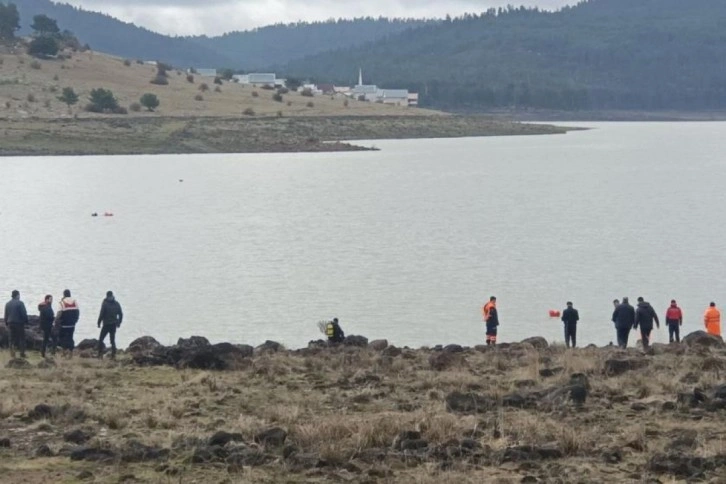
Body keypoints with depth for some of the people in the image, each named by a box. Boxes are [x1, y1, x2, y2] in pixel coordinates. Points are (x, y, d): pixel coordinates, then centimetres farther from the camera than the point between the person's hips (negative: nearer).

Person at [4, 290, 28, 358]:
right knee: (21, 338, 2)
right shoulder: (20, 303, -12)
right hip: (19, 323, -5)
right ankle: (22, 353, 0)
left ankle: (12, 352, 6)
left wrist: (7, 323, 18)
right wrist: (26, 322, -3)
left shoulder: (7, 304, 8)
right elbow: (24, 314, -14)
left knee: (12, 338, 12)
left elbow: (6, 315, 12)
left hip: (11, 323, 5)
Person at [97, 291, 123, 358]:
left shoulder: (105, 303, -10)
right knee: (113, 340, 10)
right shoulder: (117, 304, 5)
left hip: (106, 324, -4)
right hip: (114, 325, 4)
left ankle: (100, 353, -1)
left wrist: (99, 323, -5)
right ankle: (113, 354, 3)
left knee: (101, 339, 6)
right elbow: (121, 314, 7)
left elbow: (101, 314, -13)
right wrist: (119, 323, 16)